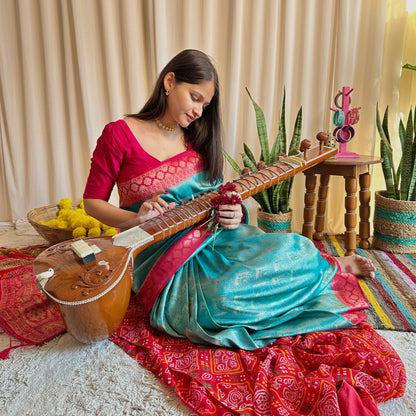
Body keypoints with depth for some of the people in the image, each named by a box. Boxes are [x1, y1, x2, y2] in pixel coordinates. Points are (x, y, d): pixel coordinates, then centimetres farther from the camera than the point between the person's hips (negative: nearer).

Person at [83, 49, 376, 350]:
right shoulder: (120, 134, -5)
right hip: (164, 257, -4)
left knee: (290, 246, -23)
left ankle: (326, 267, 12)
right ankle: (328, 270, -8)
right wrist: (137, 219, -19)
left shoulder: (198, 139, 10)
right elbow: (92, 201, -1)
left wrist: (234, 214, -10)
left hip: (214, 236, 4)